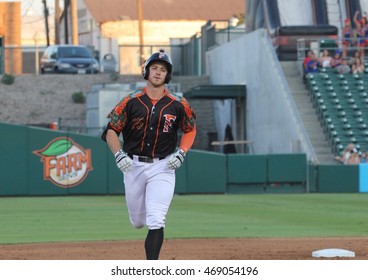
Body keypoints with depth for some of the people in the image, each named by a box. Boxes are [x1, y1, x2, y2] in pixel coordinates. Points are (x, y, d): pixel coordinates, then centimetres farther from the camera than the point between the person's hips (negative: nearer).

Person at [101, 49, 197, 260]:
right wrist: (119, 154, -16)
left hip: (162, 167, -2)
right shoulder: (132, 102, -2)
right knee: (138, 222, 13)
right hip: (134, 165, 2)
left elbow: (190, 130, 12)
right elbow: (111, 131, 0)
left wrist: (181, 153, -5)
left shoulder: (177, 105, -2)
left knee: (155, 221, -15)